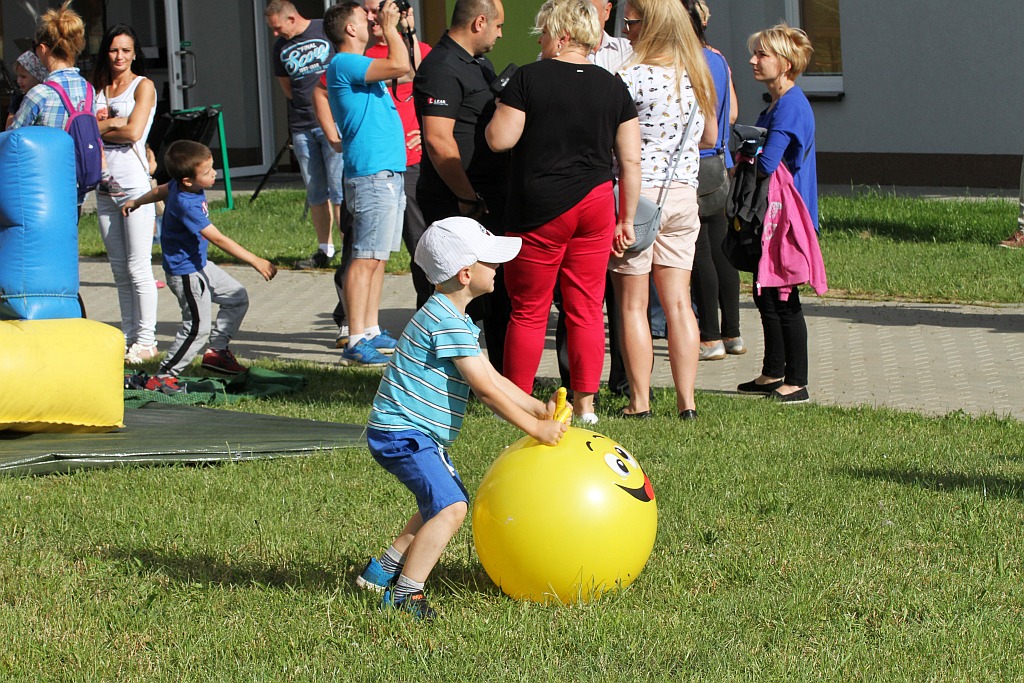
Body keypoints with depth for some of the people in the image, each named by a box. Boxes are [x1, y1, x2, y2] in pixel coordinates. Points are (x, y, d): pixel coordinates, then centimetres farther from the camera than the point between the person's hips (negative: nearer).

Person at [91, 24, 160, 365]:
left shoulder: (143, 86, -1)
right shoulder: (98, 88, 15)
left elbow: (133, 132, -12)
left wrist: (98, 128, -1)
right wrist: (110, 124, -13)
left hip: (136, 183, -6)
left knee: (138, 268, -6)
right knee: (119, 270, 9)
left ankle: (146, 340, -2)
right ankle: (128, 336, 15)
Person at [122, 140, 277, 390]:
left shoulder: (179, 185, -2)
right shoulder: (186, 205, -30)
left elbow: (161, 191, 21)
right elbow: (219, 239, -31)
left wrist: (137, 202, 44)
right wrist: (255, 261, -31)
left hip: (200, 266, 10)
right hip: (185, 273, -10)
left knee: (237, 297, 14)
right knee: (198, 327, -11)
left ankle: (217, 351, 22)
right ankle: (163, 377, -3)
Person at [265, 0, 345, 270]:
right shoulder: (281, 47, 12)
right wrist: (306, 101, 3)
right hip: (302, 127, 5)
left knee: (339, 192, -9)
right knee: (316, 194, 8)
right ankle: (324, 250, 14)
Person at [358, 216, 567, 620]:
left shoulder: (454, 318, 14)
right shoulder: (447, 322, -21)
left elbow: (492, 378, 18)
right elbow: (485, 390, -21)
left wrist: (539, 408, 10)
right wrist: (534, 429, -14)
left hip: (421, 436, 11)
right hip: (402, 434, -11)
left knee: (446, 504, 23)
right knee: (450, 506, -21)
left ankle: (382, 571, 31)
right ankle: (405, 595, -19)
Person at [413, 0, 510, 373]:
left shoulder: (479, 66, 17)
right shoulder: (442, 69, -16)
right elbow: (438, 139, -24)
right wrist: (468, 198, -22)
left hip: (489, 198, 10)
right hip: (456, 202, -10)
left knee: (501, 295, 15)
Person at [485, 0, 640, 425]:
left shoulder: (529, 78, -8)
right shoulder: (613, 87, 4)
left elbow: (499, 139, -10)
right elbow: (630, 159, 5)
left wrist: (499, 114, 12)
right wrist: (627, 218, 12)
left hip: (540, 209, -4)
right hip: (596, 207, 4)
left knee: (528, 310, 5)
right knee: (587, 307, 8)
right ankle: (585, 403, 9)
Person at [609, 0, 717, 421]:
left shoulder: (633, 77, -15)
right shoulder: (697, 74, 5)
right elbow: (710, 137, 17)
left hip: (637, 192, -6)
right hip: (684, 193, 6)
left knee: (632, 305, 3)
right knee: (678, 302, 8)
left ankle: (639, 401, 3)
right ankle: (686, 400, 7)